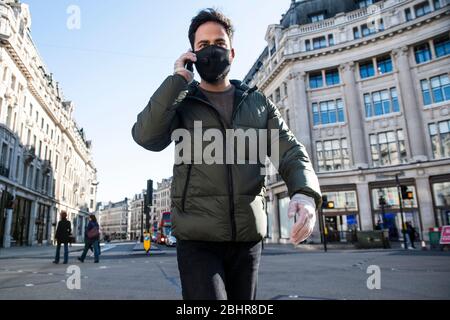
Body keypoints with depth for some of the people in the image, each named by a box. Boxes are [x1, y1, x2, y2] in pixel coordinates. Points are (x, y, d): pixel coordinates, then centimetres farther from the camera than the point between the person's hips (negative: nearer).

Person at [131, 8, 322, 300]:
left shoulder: (258, 102, 9)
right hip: (197, 238, -2)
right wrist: (178, 79, -11)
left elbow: (290, 151, 1)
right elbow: (146, 137, -14)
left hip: (249, 236, 3)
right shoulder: (179, 102, 4)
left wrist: (305, 193, -19)